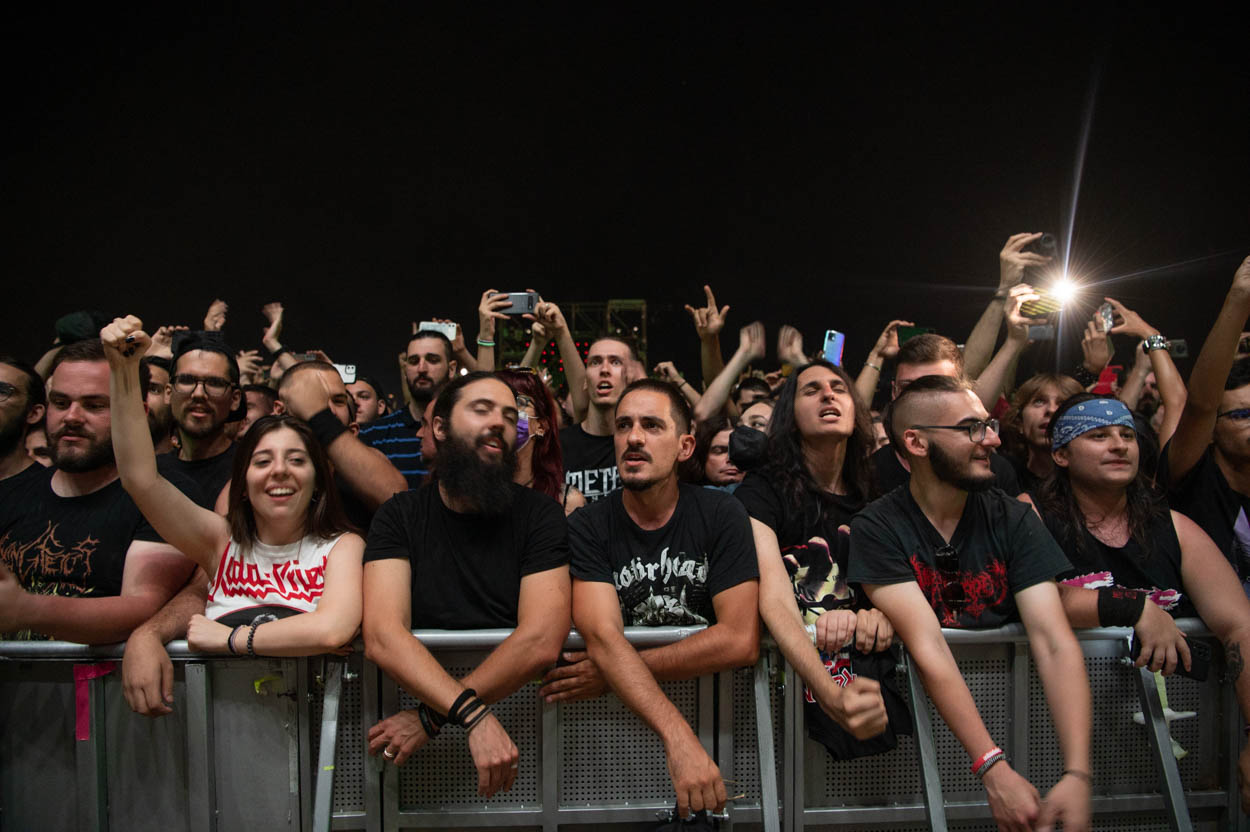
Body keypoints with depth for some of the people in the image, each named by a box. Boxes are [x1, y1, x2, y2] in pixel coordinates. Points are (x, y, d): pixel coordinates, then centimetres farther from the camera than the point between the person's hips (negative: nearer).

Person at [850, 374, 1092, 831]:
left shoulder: (1013, 519, -1)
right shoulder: (876, 528, -9)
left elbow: (1055, 642, -11)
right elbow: (928, 646, -18)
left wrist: (1077, 774, -23)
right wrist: (994, 767, -27)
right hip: (925, 716, -2)